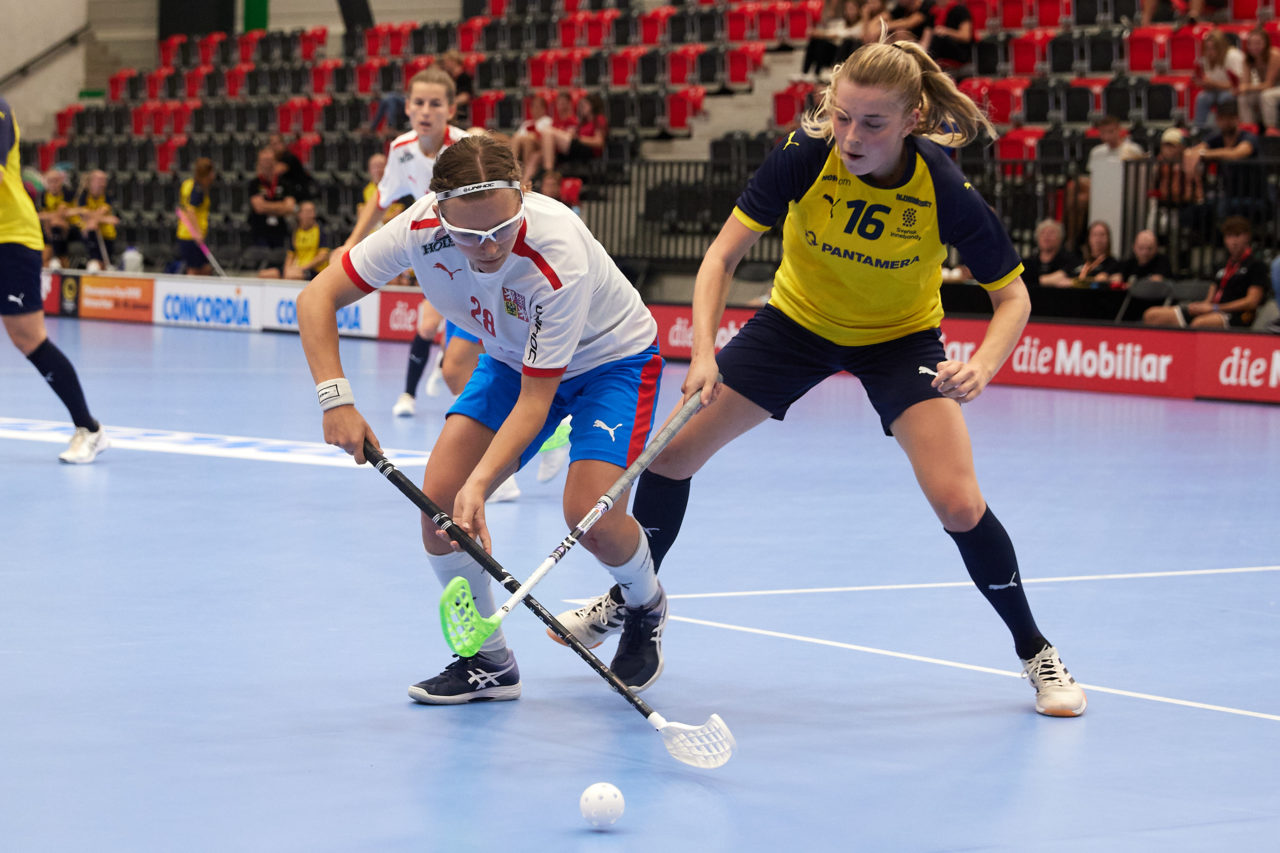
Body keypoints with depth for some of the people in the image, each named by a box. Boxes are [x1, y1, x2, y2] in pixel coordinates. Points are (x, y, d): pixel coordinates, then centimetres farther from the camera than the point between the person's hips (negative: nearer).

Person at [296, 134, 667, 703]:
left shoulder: (560, 260, -39)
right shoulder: (422, 229, -27)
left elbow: (537, 397, -32)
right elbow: (318, 298, -17)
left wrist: (480, 484, -44)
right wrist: (335, 396, -31)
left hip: (611, 357, -5)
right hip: (512, 358, 5)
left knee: (589, 514, -24)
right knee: (440, 498, -14)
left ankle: (645, 607, 11)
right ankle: (487, 661, 6)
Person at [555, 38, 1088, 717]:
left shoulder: (945, 191, -30)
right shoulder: (804, 157, -28)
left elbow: (1013, 297, -18)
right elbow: (722, 256, -22)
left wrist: (983, 366, -37)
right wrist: (703, 351, -36)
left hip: (901, 340, -2)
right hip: (798, 321, 2)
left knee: (958, 503, -20)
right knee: (672, 453, 1)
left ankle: (1035, 651, 3)